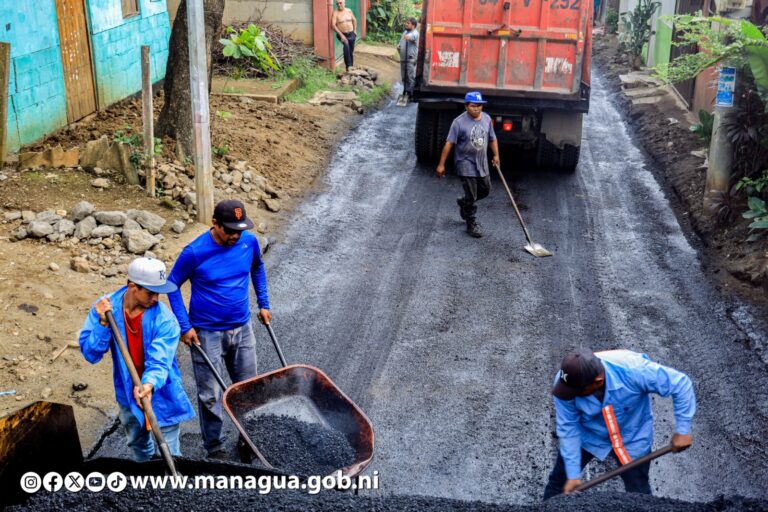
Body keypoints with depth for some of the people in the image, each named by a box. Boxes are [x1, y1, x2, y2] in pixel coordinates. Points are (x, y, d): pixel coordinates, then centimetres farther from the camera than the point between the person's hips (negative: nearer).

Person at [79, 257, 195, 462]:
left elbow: (159, 361, -32)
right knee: (139, 448, 28)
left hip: (161, 395, -4)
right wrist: (103, 323, -31)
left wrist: (150, 384, -52)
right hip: (128, 394, 4)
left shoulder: (164, 319, -25)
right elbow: (90, 354, -17)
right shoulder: (105, 308, -15)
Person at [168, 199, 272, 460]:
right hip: (207, 333, -4)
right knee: (210, 396, 4)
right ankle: (215, 448, 22)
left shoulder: (250, 241, -7)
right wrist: (185, 326, -10)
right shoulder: (195, 252, -20)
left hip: (242, 329, 4)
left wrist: (263, 304, 12)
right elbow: (172, 285, -6)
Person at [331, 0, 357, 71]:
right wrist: (341, 35, -24)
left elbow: (354, 20, 19)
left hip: (351, 34, 5)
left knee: (351, 51, 12)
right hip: (343, 35, -5)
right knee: (346, 44, -34)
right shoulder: (335, 13, -10)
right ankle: (348, 65, -32)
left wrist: (355, 31, 12)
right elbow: (333, 25, -18)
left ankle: (351, 66, 30)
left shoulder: (349, 11, 4)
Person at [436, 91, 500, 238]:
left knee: (485, 190, 16)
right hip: (466, 164, -6)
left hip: (482, 163, 6)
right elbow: (449, 143, -15)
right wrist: (441, 164, -16)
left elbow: (492, 138, 15)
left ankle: (464, 203, 41)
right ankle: (471, 224, 15)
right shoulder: (459, 122, -15)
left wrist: (496, 155, 5)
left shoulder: (486, 119, 2)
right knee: (471, 195, -2)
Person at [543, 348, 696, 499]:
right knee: (559, 481, 8)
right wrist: (573, 474, -19)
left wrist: (682, 430, -23)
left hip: (631, 437, -1)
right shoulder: (567, 381, -32)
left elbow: (681, 384, -27)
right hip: (588, 434, 1)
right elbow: (568, 428, -21)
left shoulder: (633, 370, -39)